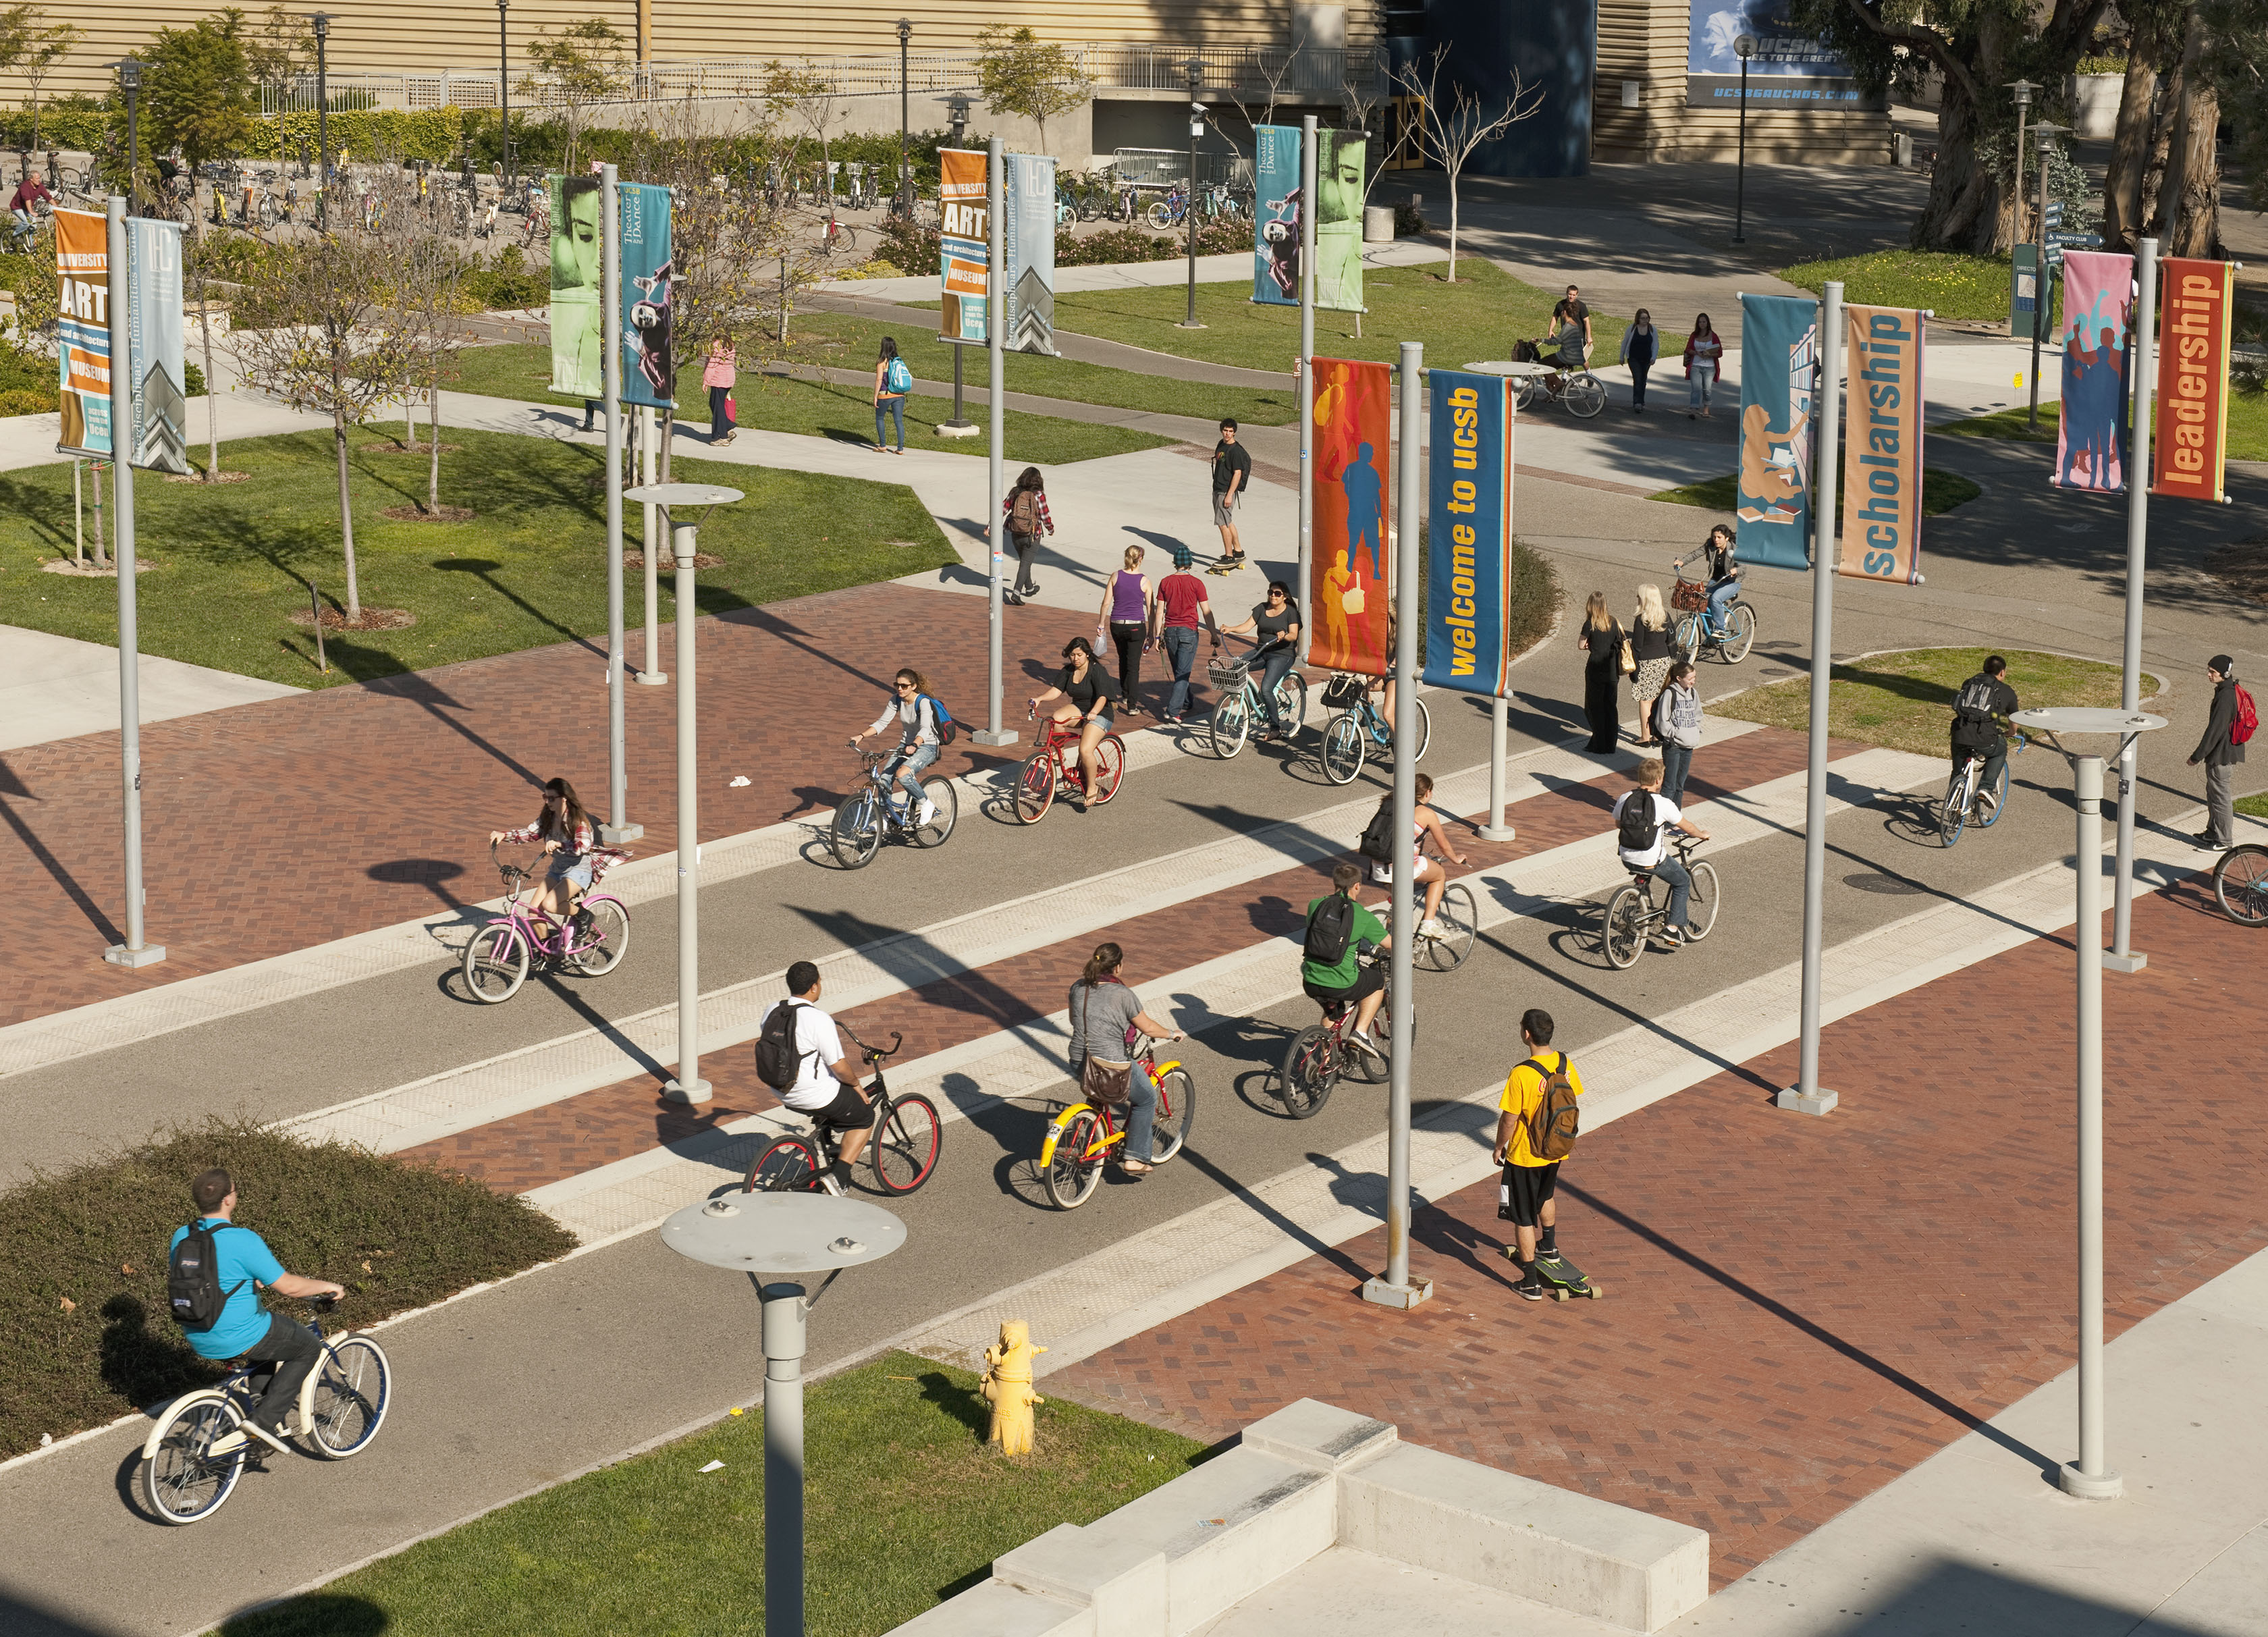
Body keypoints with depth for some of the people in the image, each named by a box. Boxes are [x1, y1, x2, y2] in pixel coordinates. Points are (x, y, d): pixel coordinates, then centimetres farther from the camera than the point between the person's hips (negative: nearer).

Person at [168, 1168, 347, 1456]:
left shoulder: (181, 1237, -1)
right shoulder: (243, 1241, -23)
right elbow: (287, 1286, -19)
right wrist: (326, 1286, -1)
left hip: (199, 1340, 8)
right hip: (241, 1340, -8)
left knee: (272, 1339, 33)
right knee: (309, 1346, 15)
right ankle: (265, 1419, 3)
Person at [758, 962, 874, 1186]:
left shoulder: (772, 1010, -4)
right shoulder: (819, 1020, -25)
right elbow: (840, 1068, -21)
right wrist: (856, 1085, 1)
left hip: (783, 1093, 7)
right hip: (816, 1097, -7)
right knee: (865, 1119, 16)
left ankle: (821, 1124, 22)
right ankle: (838, 1176, 5)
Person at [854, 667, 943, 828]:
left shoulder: (924, 702, -23)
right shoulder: (896, 700, -3)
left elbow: (925, 729, -37)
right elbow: (882, 722, -3)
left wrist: (914, 745, -56)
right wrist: (861, 736, -18)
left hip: (927, 746, -7)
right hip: (907, 744, 7)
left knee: (902, 774, -31)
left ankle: (925, 805, -9)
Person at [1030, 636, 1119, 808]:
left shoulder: (1097, 671, -16)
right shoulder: (1069, 670, 3)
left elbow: (1102, 697, -25)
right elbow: (1056, 690, -4)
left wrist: (1093, 712, -44)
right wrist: (1040, 699, -23)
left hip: (1099, 715, -6)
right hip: (1078, 710, 6)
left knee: (1085, 750, -26)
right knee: (1055, 717, -28)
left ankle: (1091, 788, -7)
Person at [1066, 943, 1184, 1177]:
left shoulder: (1078, 988, 3)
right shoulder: (1122, 994, -15)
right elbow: (1148, 1028, -6)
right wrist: (1172, 1034, 13)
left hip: (1079, 1064, 6)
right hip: (1111, 1068, -6)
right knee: (1146, 1098, 18)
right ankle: (1134, 1158, 17)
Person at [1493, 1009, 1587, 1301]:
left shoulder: (1521, 1075, -27)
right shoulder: (1565, 1064, -8)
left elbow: (1509, 1119, -20)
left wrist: (1500, 1146, -3)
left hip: (1525, 1155, -6)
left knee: (1524, 1218, 6)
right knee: (1545, 1197, 34)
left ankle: (1531, 1283, 11)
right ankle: (1549, 1246, 55)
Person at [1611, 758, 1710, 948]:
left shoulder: (1624, 799, -4)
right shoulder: (1663, 804, -15)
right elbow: (1688, 828, -2)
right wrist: (1702, 835, 20)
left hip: (1627, 859, 5)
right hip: (1652, 861, -5)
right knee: (1682, 882, 20)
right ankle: (1674, 928, 14)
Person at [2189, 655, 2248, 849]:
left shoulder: (2225, 697, -25)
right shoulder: (2233, 691, 7)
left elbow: (2214, 730, -24)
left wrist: (2197, 756, -18)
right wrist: (2202, 753, 22)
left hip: (2222, 755, -10)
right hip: (2227, 751, 10)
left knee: (2221, 796, 0)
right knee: (2213, 793, 22)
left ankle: (2224, 841, 9)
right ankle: (2213, 832, 34)